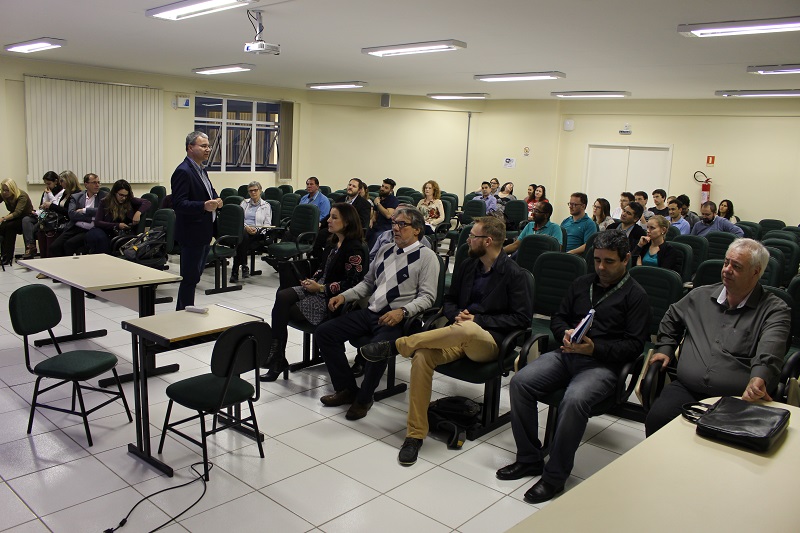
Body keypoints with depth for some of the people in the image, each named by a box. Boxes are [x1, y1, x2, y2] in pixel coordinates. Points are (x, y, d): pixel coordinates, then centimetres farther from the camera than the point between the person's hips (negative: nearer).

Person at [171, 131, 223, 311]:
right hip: (192, 234, -10)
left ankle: (182, 313, 28)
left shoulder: (201, 170, 15)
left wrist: (216, 201, 3)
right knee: (190, 278, -3)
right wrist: (204, 206, -36)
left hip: (203, 234, 10)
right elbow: (178, 203, -23)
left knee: (194, 276, 17)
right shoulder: (183, 171, -16)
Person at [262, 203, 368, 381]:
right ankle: (275, 356, -18)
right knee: (282, 296, -16)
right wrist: (311, 280, 1)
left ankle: (277, 359, 1)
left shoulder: (355, 248, -15)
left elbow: (352, 284, -20)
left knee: (282, 309, -14)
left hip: (333, 299, -8)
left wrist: (320, 288, -17)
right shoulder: (333, 243, 14)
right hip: (318, 289, 8)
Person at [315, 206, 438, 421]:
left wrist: (402, 311, -26)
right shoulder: (386, 250, 17)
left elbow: (427, 297, -11)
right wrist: (344, 296, 9)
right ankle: (347, 389, 6)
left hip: (396, 319, -7)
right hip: (369, 312, 7)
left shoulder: (426, 256, -4)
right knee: (324, 332, -5)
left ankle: (364, 398, -6)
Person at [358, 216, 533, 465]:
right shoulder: (468, 265, 13)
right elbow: (449, 301, 20)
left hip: (488, 342, -5)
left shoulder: (514, 274, -5)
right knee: (422, 356, -26)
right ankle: (415, 434, -18)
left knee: (467, 329, -41)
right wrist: (456, 315, -5)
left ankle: (396, 346, -24)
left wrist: (478, 319, -13)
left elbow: (522, 318, -8)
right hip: (458, 336, 5)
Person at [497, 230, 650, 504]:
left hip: (602, 364, -5)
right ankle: (529, 459, -5)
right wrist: (566, 333, -1)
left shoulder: (635, 295, 3)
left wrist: (594, 348, -17)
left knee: (574, 400, -35)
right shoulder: (581, 284, 20)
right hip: (566, 354, 6)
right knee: (520, 382, -18)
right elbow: (557, 318, 23)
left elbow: (634, 345, -4)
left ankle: (555, 476, -17)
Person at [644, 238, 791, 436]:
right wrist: (665, 349, 24)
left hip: (739, 397, -3)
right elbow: (672, 318, 38)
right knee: (657, 419, -25)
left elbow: (769, 351, -16)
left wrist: (758, 379, -35)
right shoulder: (701, 296, 20)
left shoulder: (775, 310, 5)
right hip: (686, 389, 4)